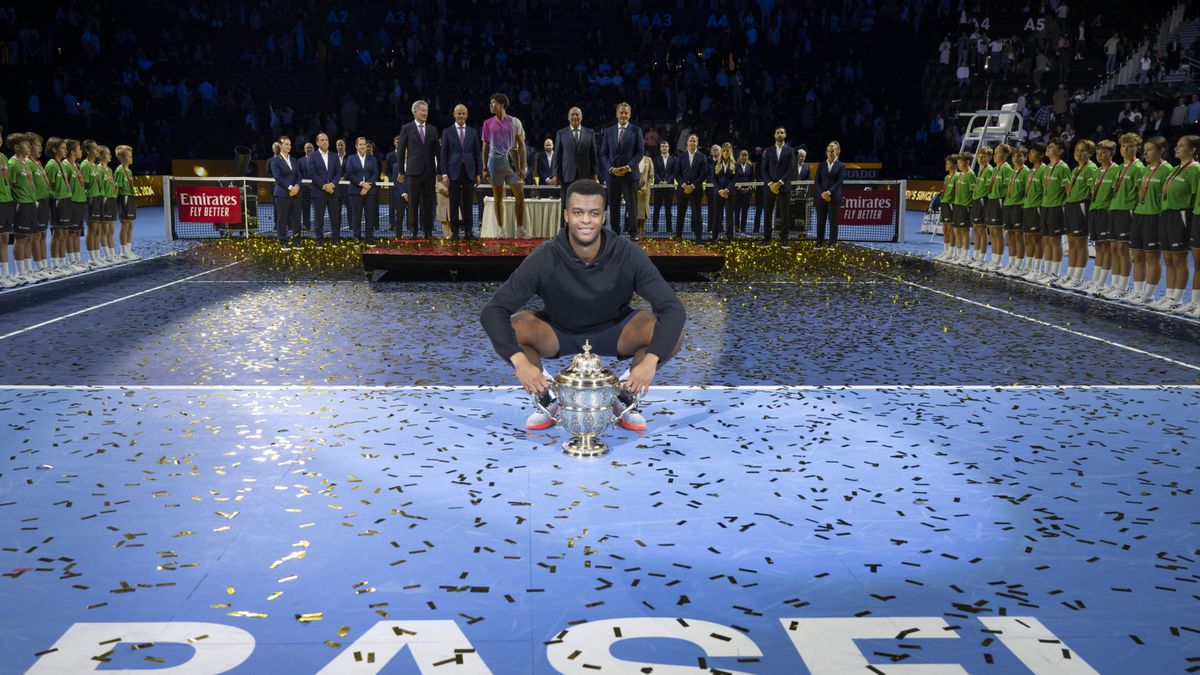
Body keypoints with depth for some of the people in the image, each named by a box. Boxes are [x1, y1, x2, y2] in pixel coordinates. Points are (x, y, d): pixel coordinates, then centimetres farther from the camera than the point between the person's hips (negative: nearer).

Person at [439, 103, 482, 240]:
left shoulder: (473, 132, 10)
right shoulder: (447, 132, 4)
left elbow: (477, 154, 10)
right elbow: (443, 154, 1)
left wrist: (479, 173, 4)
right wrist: (444, 174, -7)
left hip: (469, 172, 2)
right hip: (454, 172, -2)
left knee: (468, 203, 3)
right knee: (454, 203, 1)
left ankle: (468, 231, 7)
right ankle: (455, 231, 6)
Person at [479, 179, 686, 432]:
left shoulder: (628, 254, -25)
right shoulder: (544, 259, -26)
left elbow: (673, 309, -26)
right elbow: (492, 311, -27)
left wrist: (650, 360, -42)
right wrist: (520, 361, -42)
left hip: (614, 332, 0)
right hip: (559, 334, 0)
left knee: (672, 334, -27)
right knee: (514, 326, -30)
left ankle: (627, 397, -1)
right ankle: (546, 400, -4)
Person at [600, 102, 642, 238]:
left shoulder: (636, 130, 4)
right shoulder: (609, 131, 11)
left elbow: (640, 152, -2)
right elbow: (603, 154, 8)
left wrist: (628, 167, -14)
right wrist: (610, 168, -8)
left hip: (630, 173, -2)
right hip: (612, 174, 2)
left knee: (632, 205, -1)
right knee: (613, 206, 5)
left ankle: (632, 233, 4)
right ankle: (615, 233, 11)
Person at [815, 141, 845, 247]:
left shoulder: (841, 166, 3)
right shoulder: (821, 165, 10)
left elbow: (839, 182, -7)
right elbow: (817, 182, 5)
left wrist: (829, 192, -18)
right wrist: (822, 193, -11)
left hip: (834, 197, -2)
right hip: (821, 197, 3)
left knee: (833, 221, -1)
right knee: (820, 221, 3)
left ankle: (832, 244, 3)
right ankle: (819, 243, 8)